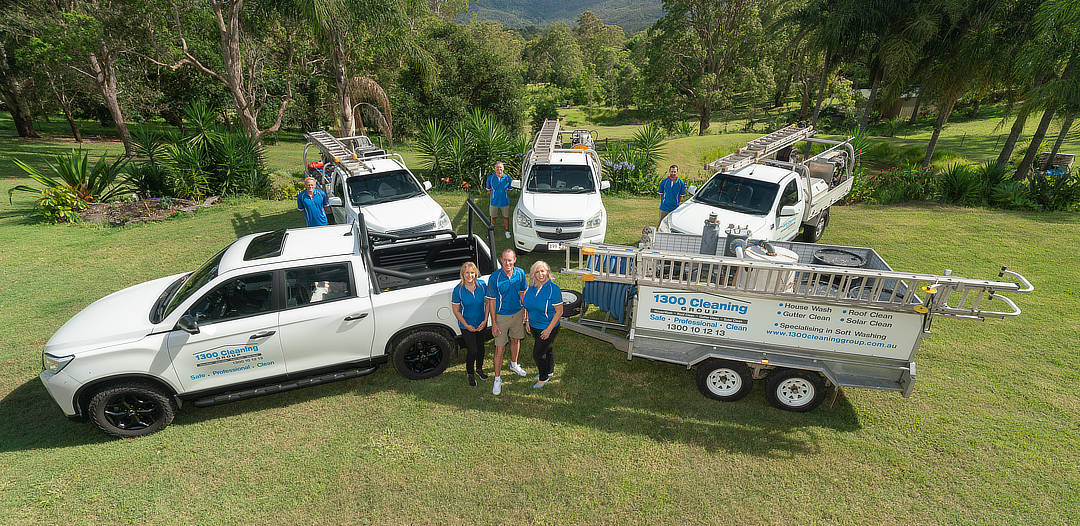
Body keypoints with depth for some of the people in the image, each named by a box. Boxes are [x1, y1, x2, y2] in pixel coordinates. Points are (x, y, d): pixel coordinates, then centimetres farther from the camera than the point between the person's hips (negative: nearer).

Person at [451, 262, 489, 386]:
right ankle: (470, 374, 24)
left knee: (480, 347, 18)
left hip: (481, 324, 3)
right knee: (472, 350, -2)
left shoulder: (482, 285, -10)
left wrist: (485, 320, -7)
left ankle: (479, 369, 42)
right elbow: (456, 310, -10)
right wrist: (467, 326, -12)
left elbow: (487, 302, 0)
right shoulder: (458, 290, -17)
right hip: (467, 326, -3)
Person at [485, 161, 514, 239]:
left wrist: (505, 196, 5)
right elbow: (488, 189, 8)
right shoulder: (490, 178, -8)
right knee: (493, 217, 12)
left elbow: (509, 189, 9)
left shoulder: (507, 178, -7)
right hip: (494, 202, 0)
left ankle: (506, 231, 31)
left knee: (506, 217, 12)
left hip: (505, 202, 0)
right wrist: (494, 196, 7)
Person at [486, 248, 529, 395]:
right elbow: (491, 301, -13)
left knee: (516, 340, 22)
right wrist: (493, 323, -13)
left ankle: (514, 364, 48)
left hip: (517, 313, 4)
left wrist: (524, 312, 6)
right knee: (500, 348, 0)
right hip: (501, 316, -4)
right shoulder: (494, 277, -19)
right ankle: (497, 378, 15)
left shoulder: (520, 273, -8)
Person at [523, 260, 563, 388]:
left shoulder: (553, 289, -21)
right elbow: (528, 305, 13)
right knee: (546, 350, 24)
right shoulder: (531, 287, -2)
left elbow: (559, 311, -19)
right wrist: (527, 321, 8)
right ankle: (549, 372, 44)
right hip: (534, 326, 6)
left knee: (538, 354, 1)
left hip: (547, 328, -6)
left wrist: (549, 329, -19)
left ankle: (543, 378, 24)